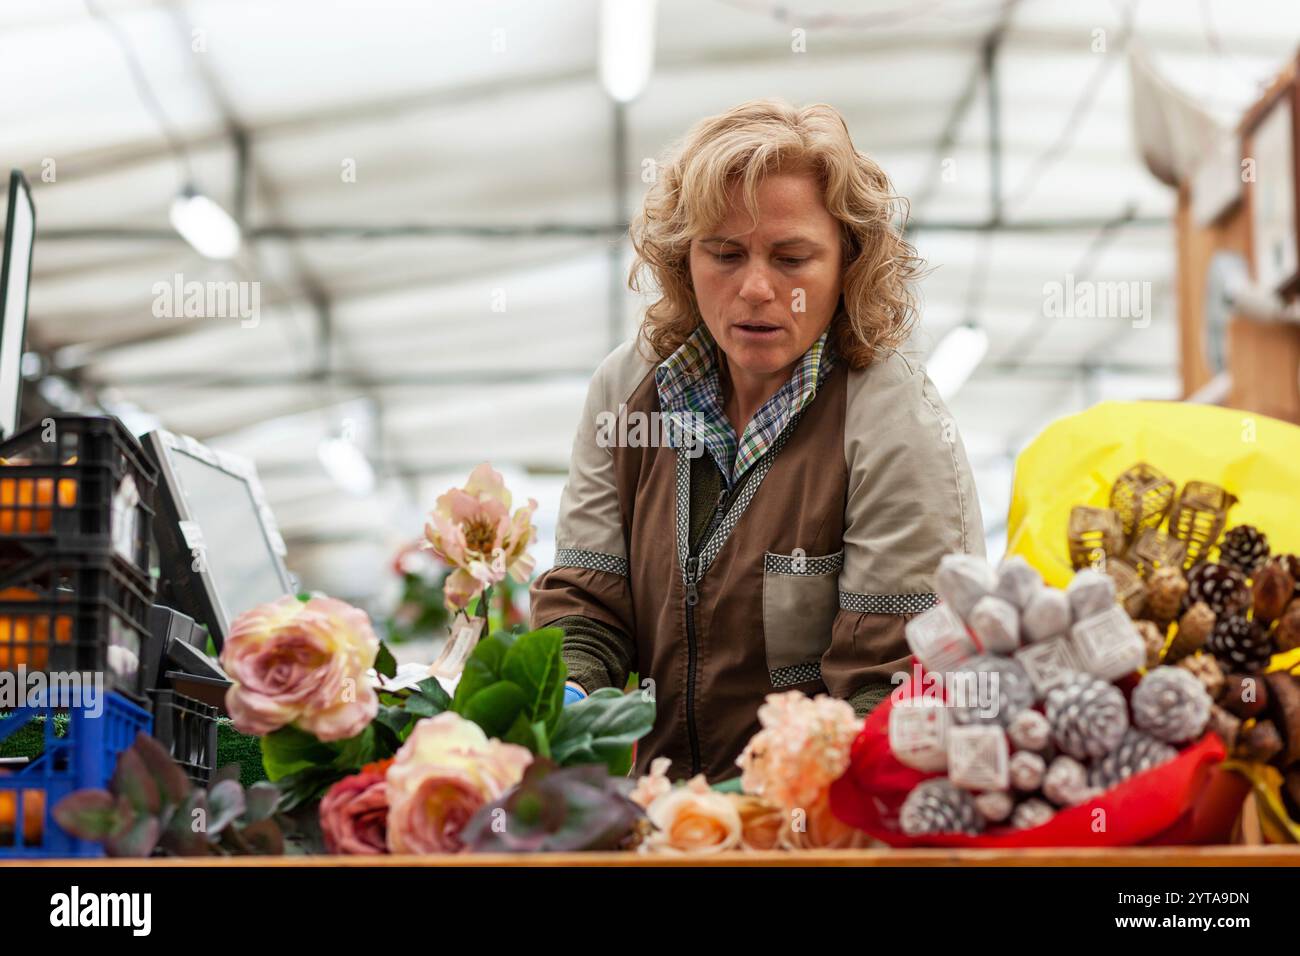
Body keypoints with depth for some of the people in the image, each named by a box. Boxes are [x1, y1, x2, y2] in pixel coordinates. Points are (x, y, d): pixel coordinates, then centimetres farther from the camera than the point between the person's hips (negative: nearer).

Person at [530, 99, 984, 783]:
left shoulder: (898, 425, -10)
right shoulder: (627, 387, 6)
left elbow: (894, 683, -13)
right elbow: (583, 600, 6)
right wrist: (562, 704, -16)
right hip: (656, 802, 5)